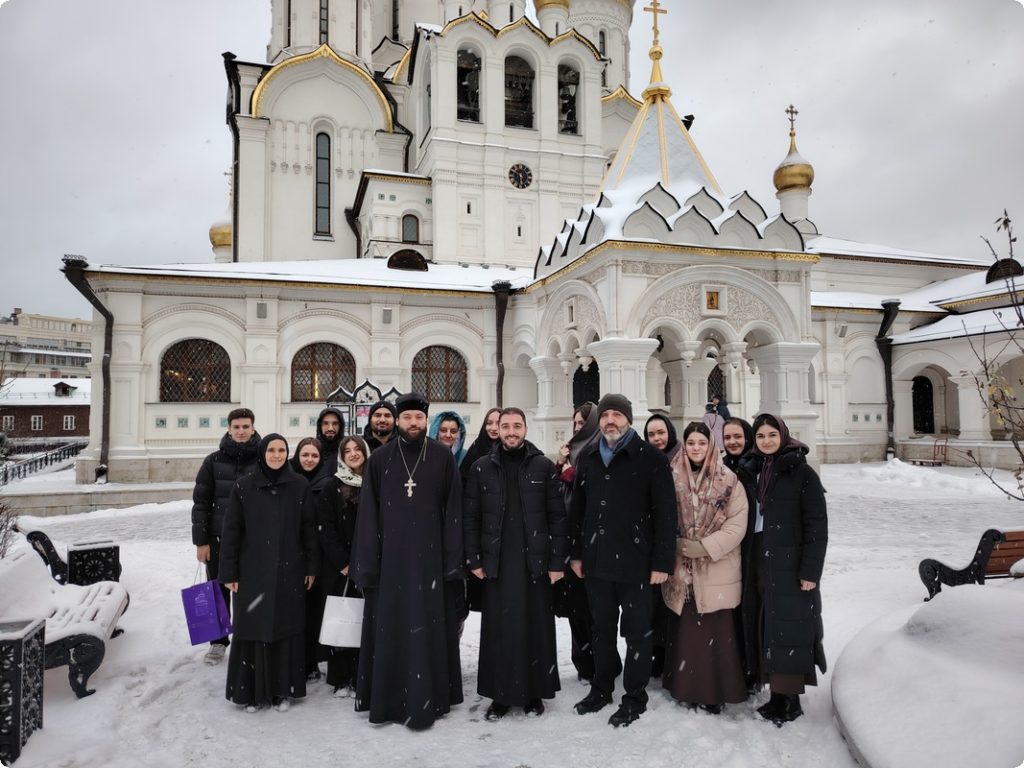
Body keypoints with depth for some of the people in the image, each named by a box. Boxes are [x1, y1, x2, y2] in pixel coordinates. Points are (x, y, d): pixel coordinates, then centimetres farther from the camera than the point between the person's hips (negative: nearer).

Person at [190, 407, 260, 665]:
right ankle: (218, 641, 27)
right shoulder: (214, 461, 1)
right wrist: (201, 540, -2)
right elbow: (201, 502, 2)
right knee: (218, 591, 12)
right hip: (219, 537, 2)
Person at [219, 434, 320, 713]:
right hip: (253, 571, 0)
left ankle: (283, 690, 21)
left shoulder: (300, 486, 0)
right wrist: (229, 573, -3)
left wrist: (312, 567, 2)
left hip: (288, 571, 1)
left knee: (286, 630, 6)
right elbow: (231, 531, 0)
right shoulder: (244, 486, -1)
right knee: (254, 630, 4)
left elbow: (309, 529, 3)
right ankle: (253, 691, 20)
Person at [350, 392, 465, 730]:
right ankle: (386, 700, 23)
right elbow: (367, 514, 2)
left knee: (429, 631, 5)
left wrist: (453, 561, -5)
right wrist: (366, 563, -3)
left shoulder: (443, 458, 1)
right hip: (389, 558, 1)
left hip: (429, 558, -1)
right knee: (388, 631, 9)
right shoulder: (379, 459, 4)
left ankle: (426, 701, 18)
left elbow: (453, 512, 0)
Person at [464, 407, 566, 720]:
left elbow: (557, 516, -1)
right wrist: (474, 559, -1)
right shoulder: (481, 468, 3)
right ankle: (500, 694, 20)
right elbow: (470, 517, 4)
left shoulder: (543, 466, -1)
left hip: (535, 561, -1)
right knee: (498, 629, 6)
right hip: (496, 562, 1)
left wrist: (557, 561, -5)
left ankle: (534, 693, 22)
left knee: (535, 627, 7)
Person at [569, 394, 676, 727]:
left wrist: (662, 561, -12)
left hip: (635, 562, -4)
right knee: (601, 628, 18)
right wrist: (577, 553, 10)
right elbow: (577, 509, 12)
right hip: (596, 561, 5)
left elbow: (665, 513, -9)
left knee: (636, 631, 9)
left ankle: (635, 697, 24)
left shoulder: (652, 458, -7)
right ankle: (601, 688, 34)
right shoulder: (587, 457, 8)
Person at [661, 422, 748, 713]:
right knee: (684, 631, 7)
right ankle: (686, 688, 22)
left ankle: (715, 692, 16)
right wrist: (678, 544, -5)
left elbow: (737, 524, -6)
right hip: (681, 571, 2)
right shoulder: (672, 479, 3)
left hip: (717, 572, -2)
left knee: (715, 631, 1)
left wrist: (705, 546, -14)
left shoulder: (728, 481, -3)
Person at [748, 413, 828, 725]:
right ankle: (778, 693, 20)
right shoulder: (754, 471, 10)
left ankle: (790, 698, 11)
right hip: (761, 566, 6)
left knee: (789, 629, -1)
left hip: (791, 567, -5)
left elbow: (816, 525, -10)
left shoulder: (802, 472, -7)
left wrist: (810, 571, -15)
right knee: (769, 628, 10)